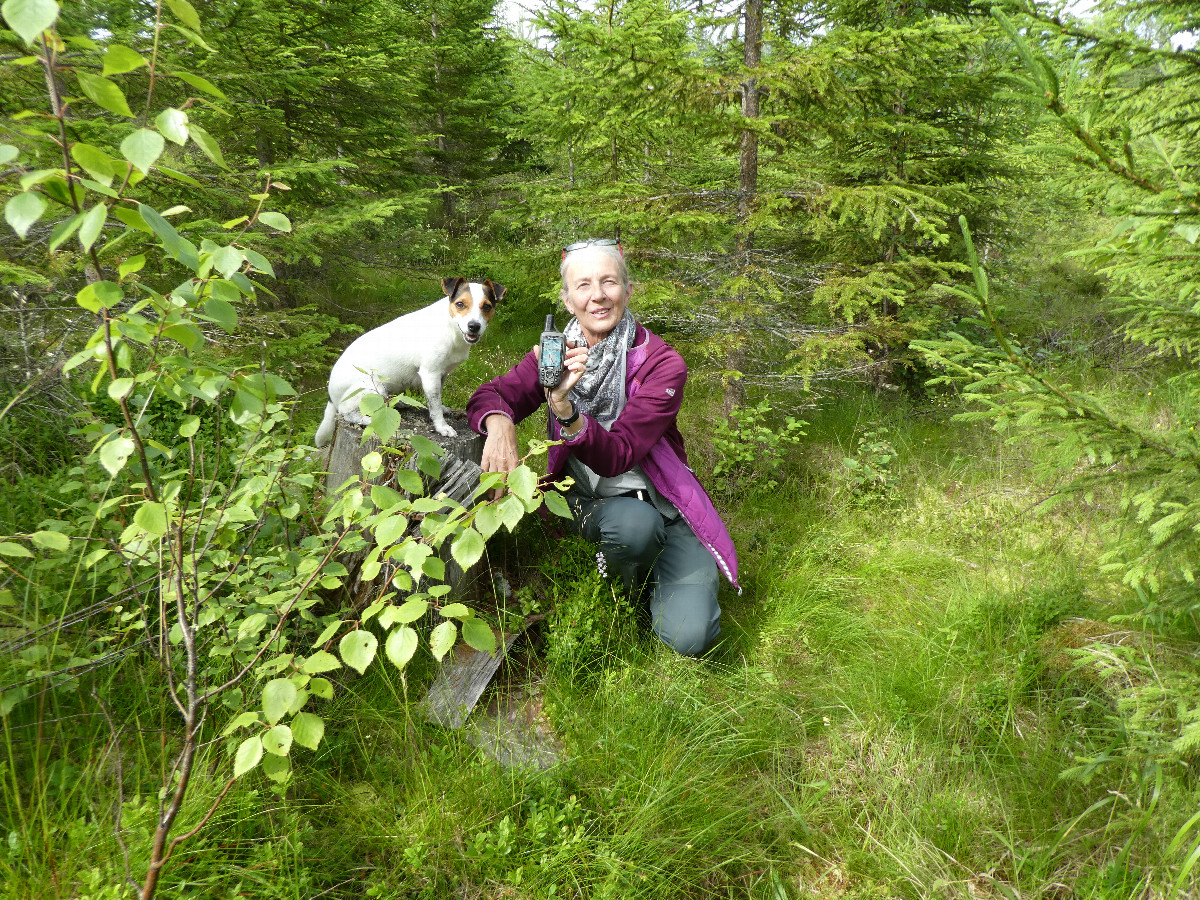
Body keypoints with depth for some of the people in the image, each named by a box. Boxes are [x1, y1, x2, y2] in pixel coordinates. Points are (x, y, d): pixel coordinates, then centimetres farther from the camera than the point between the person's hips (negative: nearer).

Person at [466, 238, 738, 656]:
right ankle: (626, 581, 0)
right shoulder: (558, 353, -4)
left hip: (662, 502, -1)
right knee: (635, 524, -37)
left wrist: (564, 409, -42)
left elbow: (617, 457, -25)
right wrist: (499, 424, -31)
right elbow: (490, 395, -7)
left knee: (689, 636, -19)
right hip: (589, 501, 1)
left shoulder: (662, 364, -16)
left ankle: (649, 575, 14)